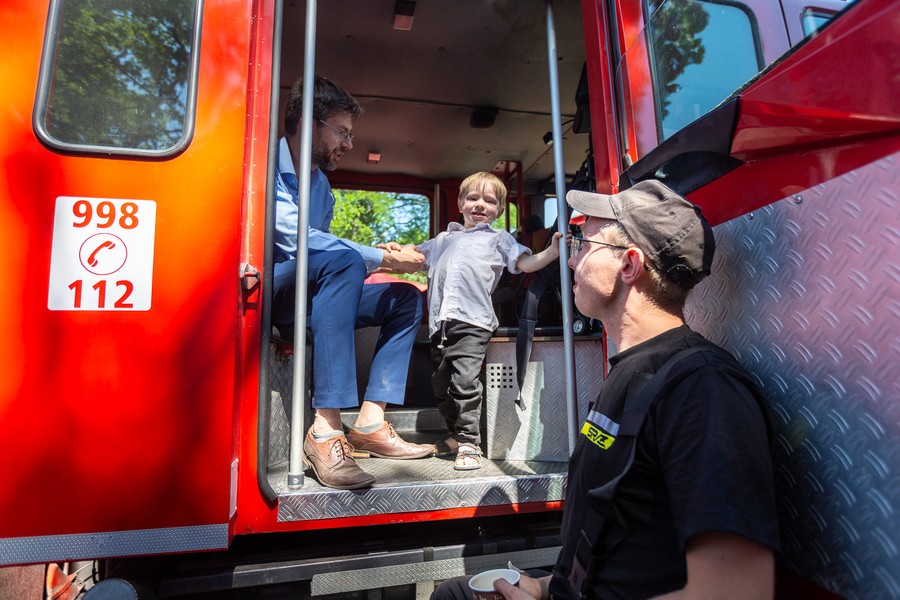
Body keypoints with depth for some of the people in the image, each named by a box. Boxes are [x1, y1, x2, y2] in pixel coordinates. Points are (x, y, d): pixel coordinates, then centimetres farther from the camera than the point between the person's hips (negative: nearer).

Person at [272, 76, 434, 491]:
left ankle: (369, 423, -9)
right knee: (341, 259, -35)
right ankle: (325, 430, -36)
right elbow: (295, 239, -27)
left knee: (405, 299, 1)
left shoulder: (320, 183, 14)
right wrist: (383, 259, -23)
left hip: (301, 299, 9)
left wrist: (378, 263, -3)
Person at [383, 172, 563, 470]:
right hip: (440, 321, 6)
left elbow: (526, 263, 4)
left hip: (472, 321, -5)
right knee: (441, 383, 12)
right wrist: (395, 250, 16)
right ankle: (455, 435, 30)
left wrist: (552, 252, -12)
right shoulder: (444, 239, 27)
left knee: (465, 381, -15)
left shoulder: (498, 238, 15)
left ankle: (469, 443, 0)